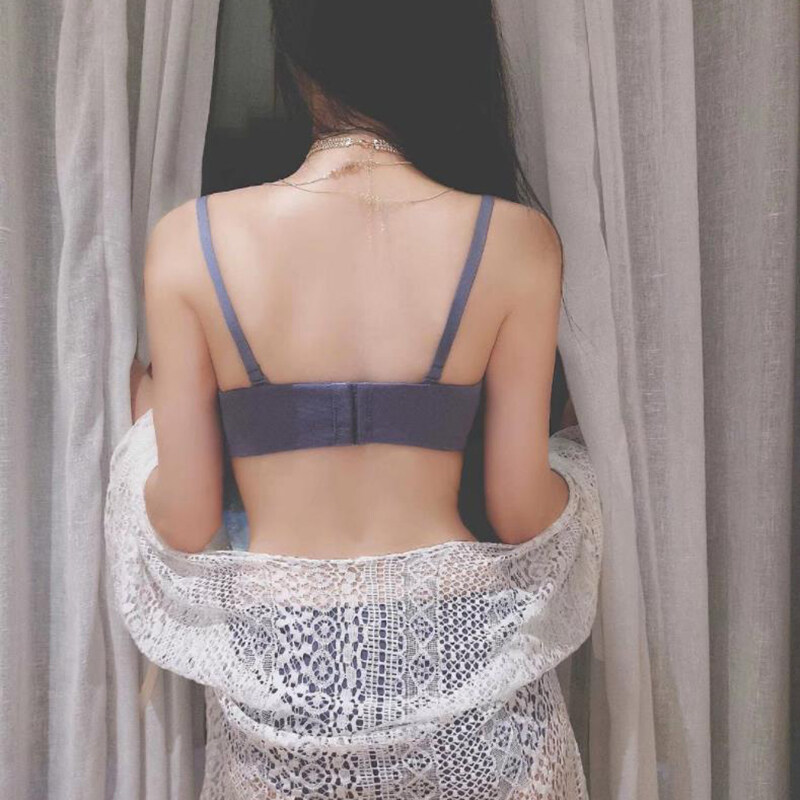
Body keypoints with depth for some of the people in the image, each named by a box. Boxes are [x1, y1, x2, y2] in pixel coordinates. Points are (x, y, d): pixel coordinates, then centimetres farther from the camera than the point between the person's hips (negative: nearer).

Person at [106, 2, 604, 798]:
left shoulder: (190, 239, -11)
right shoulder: (516, 239, -12)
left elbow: (185, 523, -7)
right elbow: (520, 512, -7)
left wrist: (141, 421, 13)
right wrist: (571, 461, 15)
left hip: (279, 673, 1)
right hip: (464, 660, 1)